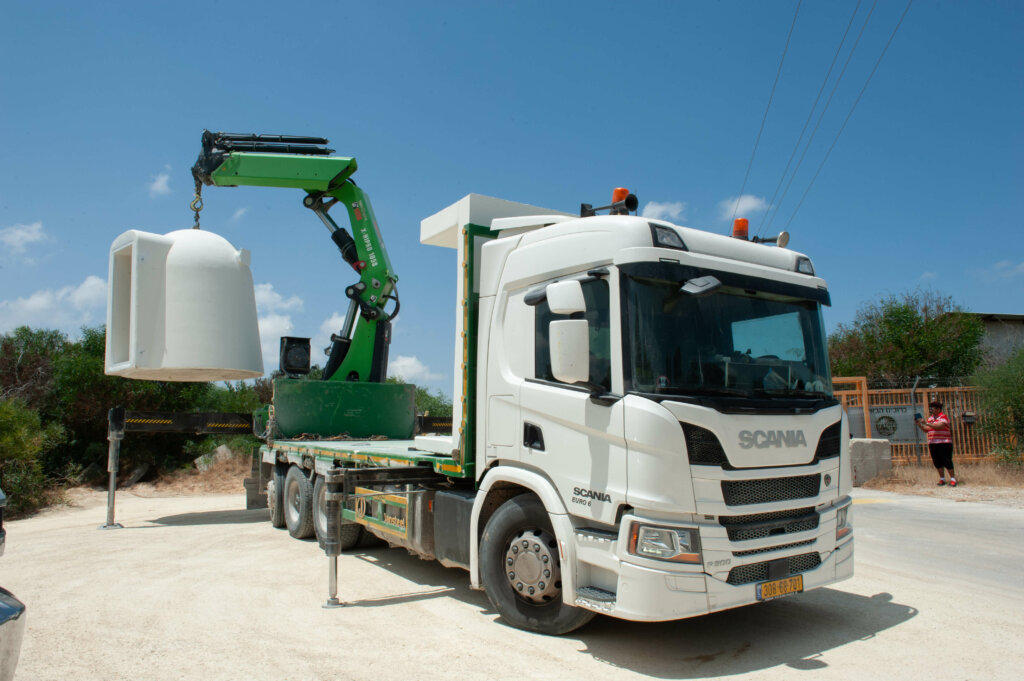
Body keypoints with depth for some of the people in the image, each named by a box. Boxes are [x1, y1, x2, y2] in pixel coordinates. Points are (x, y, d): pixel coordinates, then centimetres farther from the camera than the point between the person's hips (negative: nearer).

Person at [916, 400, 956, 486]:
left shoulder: (943, 417, -5)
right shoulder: (930, 418, 16)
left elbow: (938, 426, -21)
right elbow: (926, 430, 14)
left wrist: (926, 423, -25)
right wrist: (920, 425, -2)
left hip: (944, 443, -6)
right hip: (932, 443, 6)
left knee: (947, 461, -5)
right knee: (937, 462, 8)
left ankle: (952, 479, 5)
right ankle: (942, 479, 16)